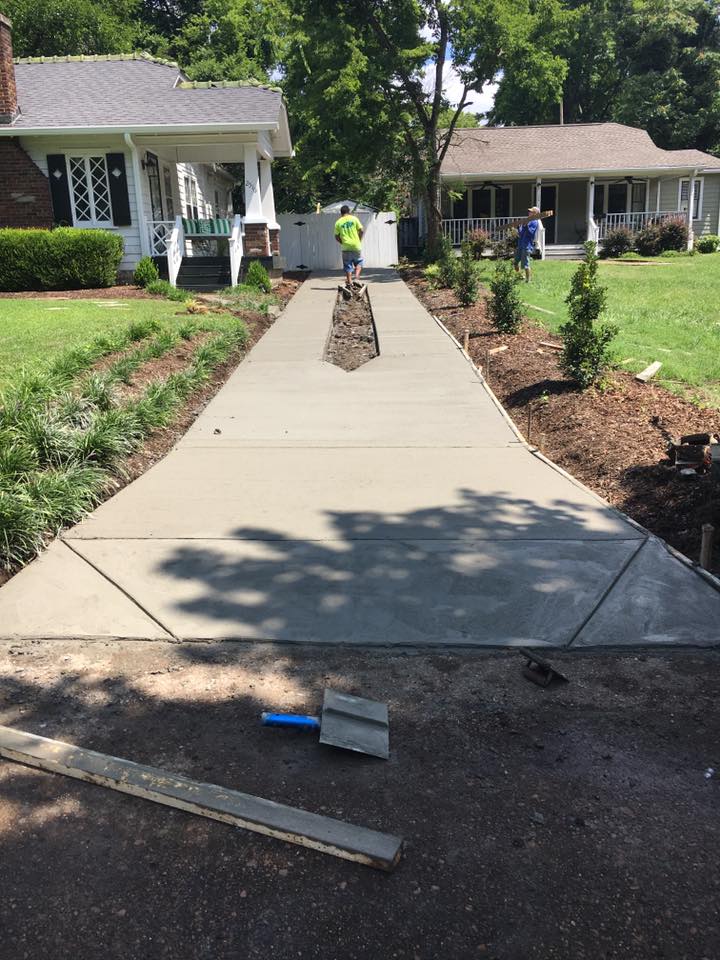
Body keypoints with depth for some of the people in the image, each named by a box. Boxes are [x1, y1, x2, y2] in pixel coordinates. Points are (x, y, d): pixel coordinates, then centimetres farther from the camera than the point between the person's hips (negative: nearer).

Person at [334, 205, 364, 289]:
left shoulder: (338, 222, 2)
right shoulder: (354, 219, 0)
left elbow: (336, 237, 3)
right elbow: (361, 231, -1)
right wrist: (359, 240, 12)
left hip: (346, 247, 0)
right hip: (356, 246, 0)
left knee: (348, 266, 6)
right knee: (358, 262, 16)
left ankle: (349, 283, 5)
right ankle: (357, 279, -1)